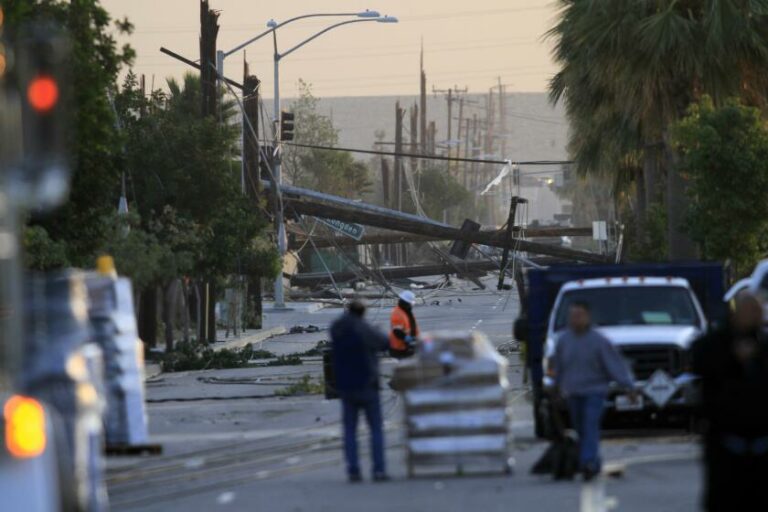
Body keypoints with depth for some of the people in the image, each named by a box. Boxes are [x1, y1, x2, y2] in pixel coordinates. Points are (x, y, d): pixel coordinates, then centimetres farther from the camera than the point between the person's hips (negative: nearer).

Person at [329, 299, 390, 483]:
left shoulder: (336, 329, -2)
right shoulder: (364, 329, -14)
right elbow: (385, 342, -4)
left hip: (345, 386, 4)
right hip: (367, 385, -4)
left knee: (349, 430, 8)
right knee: (376, 428, 3)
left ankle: (353, 470, 0)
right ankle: (378, 469, -4)